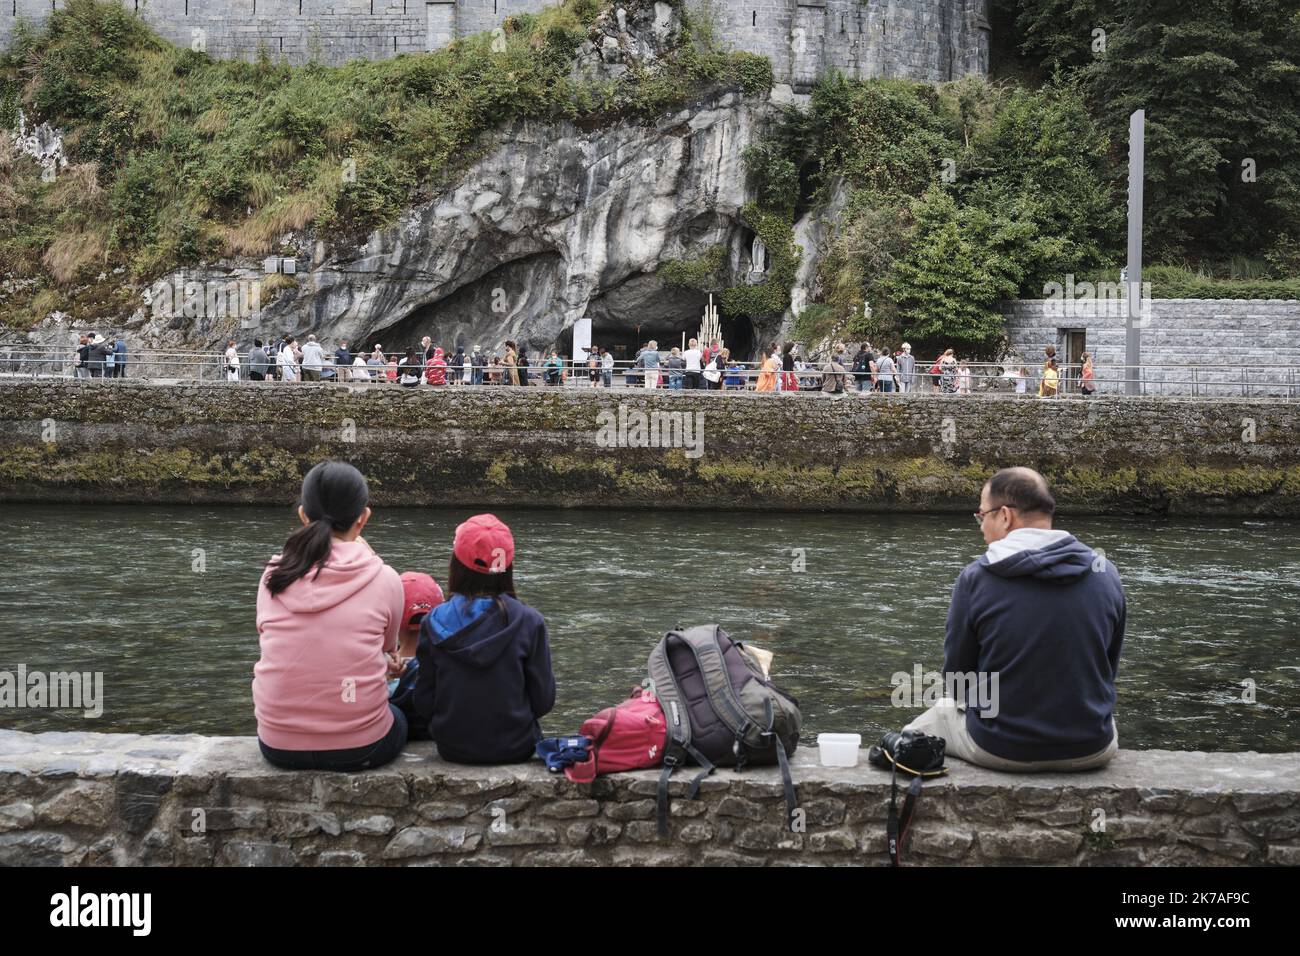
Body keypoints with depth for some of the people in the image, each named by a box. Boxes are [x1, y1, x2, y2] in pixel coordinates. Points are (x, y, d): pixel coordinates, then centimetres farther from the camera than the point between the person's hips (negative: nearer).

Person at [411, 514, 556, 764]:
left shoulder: (434, 623, -9)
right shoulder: (529, 622, -13)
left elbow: (424, 704, -4)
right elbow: (543, 700, -8)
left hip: (452, 749, 1)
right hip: (515, 748, -1)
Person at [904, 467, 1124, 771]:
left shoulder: (975, 577, -13)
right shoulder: (1106, 573, -4)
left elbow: (957, 674, -3)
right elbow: (1108, 670, 7)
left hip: (999, 749, -2)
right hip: (1091, 751, 2)